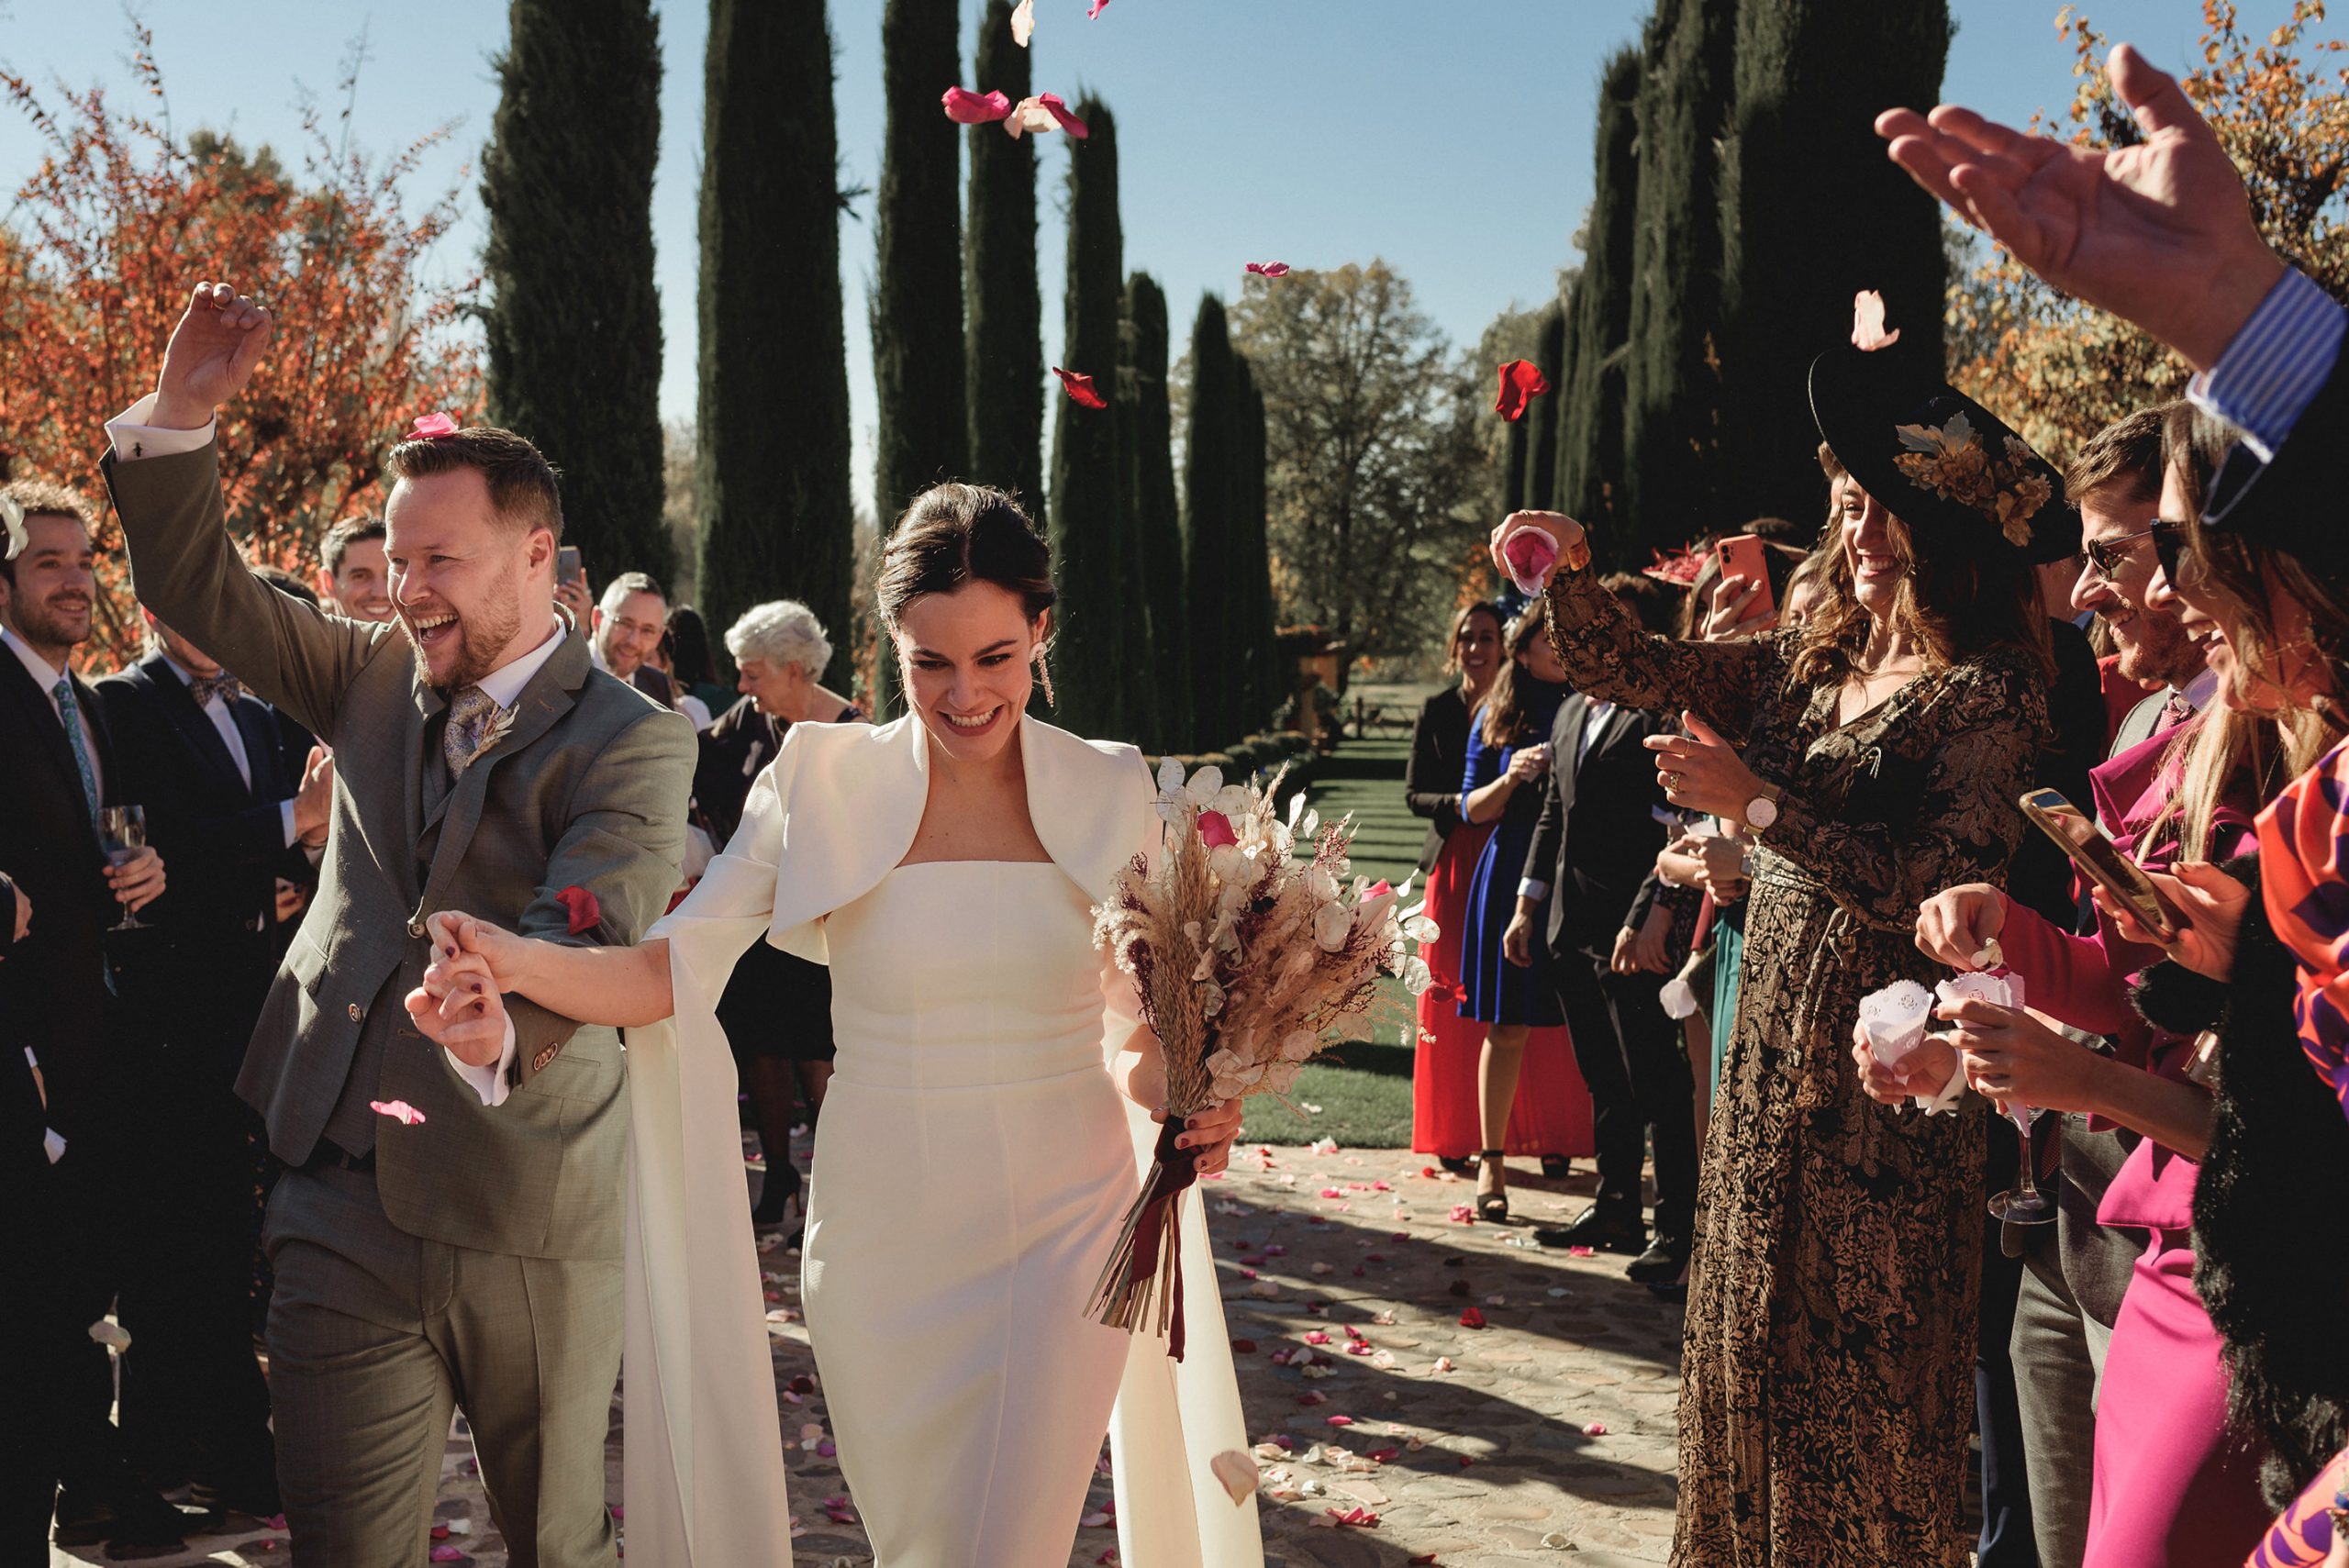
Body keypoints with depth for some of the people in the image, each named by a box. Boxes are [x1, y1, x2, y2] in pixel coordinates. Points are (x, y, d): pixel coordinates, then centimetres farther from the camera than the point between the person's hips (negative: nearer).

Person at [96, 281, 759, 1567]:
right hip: (343, 1200, 4)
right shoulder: (375, 678, 9)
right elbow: (196, 589, 12)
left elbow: (592, 937, -25)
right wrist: (180, 415, -4)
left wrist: (503, 1029, -47)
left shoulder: (630, 742, -10)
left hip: (530, 1220, -4)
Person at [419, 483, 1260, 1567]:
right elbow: (668, 972, -9)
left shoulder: (1111, 794, -1)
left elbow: (1132, 1028, 5)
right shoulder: (824, 785, -5)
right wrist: (515, 963, -27)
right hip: (883, 1238, 1)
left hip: (1060, 1231, 0)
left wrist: (1176, 1095, -16)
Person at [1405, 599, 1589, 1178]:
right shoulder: (1437, 711, 8)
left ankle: (1549, 1137, 5)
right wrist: (1460, 804, -13)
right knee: (1455, 1005, 3)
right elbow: (1414, 793, 5)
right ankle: (1455, 1138, 11)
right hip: (1455, 865, 2)